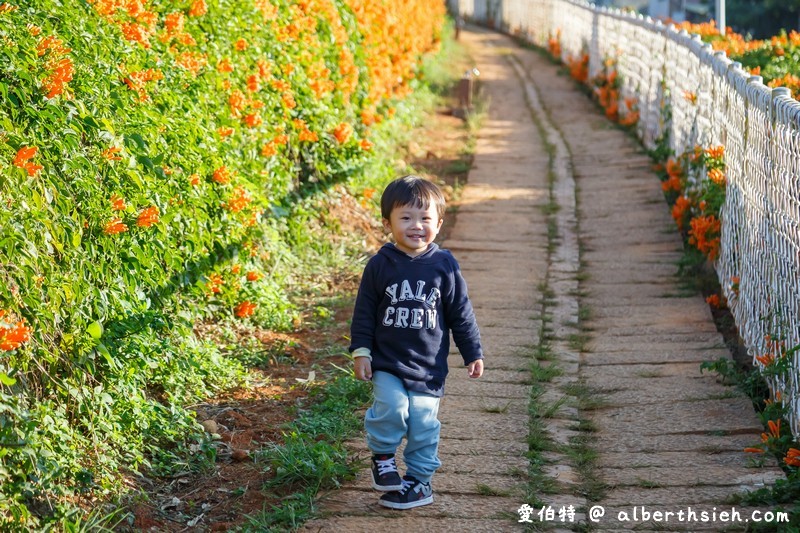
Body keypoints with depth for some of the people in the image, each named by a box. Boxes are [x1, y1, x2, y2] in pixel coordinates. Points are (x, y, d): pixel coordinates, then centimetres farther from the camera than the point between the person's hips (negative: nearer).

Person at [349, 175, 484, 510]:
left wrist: (472, 353, 6)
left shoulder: (444, 266, -2)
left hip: (428, 365, 1)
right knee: (391, 408, -19)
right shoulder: (380, 265, -4)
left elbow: (460, 313, 5)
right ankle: (382, 456, 9)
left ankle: (419, 480, 20)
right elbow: (364, 311, 3)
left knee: (423, 423, 3)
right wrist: (360, 351, -1)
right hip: (386, 361, -1)